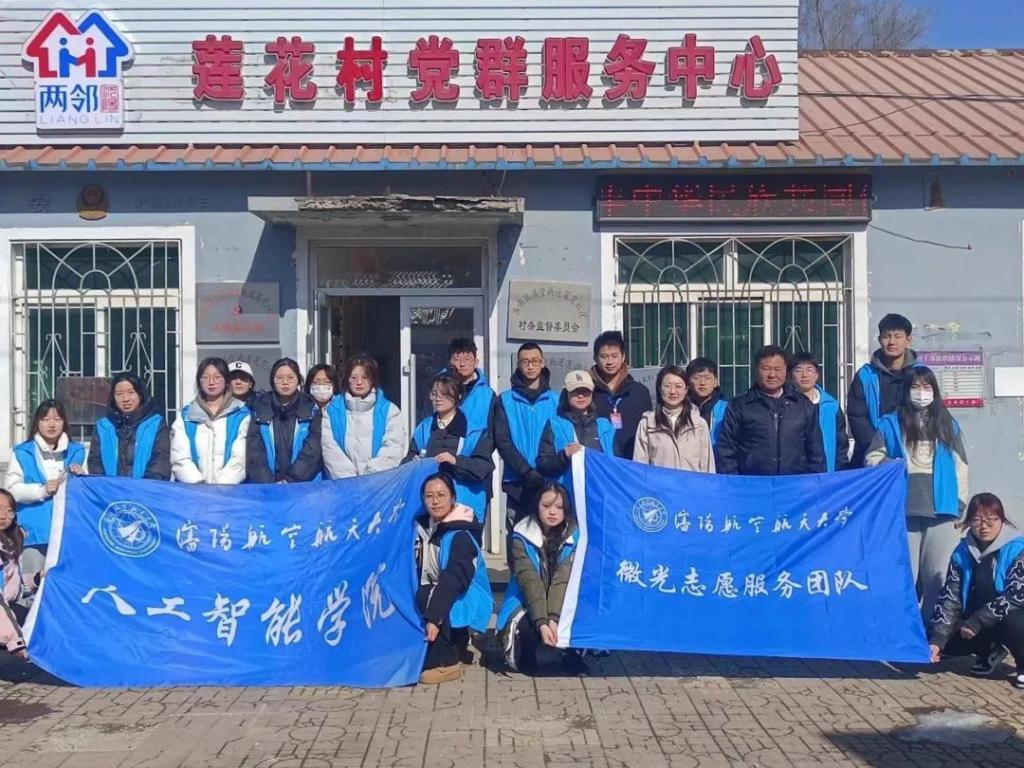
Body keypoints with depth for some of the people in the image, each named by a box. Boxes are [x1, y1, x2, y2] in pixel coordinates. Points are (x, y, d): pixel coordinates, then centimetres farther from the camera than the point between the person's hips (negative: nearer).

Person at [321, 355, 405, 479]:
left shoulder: (389, 410, 11)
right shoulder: (332, 410, 12)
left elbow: (393, 451, 0)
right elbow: (330, 450, 0)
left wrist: (370, 477, -11)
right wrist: (350, 479, -11)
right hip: (342, 483, 0)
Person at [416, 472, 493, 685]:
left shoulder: (461, 535, -20)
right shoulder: (423, 526, 3)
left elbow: (453, 580, -30)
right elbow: (415, 571, 2)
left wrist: (433, 617, -37)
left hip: (463, 601, -7)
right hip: (437, 593, 7)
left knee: (425, 599, -31)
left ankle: (445, 662, -21)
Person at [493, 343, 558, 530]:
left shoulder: (555, 400, 9)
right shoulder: (506, 400, 7)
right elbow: (502, 441, -2)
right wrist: (526, 471, -13)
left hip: (549, 481, 0)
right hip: (517, 483, 0)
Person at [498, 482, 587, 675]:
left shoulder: (574, 535, -12)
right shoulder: (523, 535, -14)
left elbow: (562, 580, -22)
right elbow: (529, 581, -23)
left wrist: (554, 619, -35)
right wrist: (542, 622, -36)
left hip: (562, 603, 1)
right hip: (527, 601, -1)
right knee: (526, 626, -31)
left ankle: (571, 656, 3)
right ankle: (525, 655, 4)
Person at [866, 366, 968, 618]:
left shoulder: (948, 425, 14)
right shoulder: (891, 423, 8)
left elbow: (960, 466, 12)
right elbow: (872, 458, 7)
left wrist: (961, 505, 7)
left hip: (942, 512, 2)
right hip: (904, 512, -1)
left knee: (938, 576, 2)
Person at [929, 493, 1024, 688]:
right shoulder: (962, 552, -3)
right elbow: (950, 597, -8)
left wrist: (975, 622, -27)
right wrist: (937, 639, -20)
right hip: (975, 619, 5)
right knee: (948, 641, -16)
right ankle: (990, 652, 13)